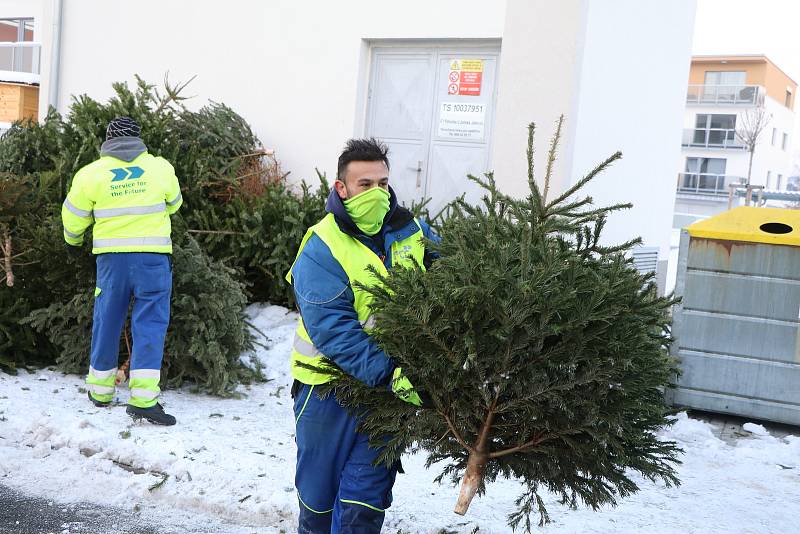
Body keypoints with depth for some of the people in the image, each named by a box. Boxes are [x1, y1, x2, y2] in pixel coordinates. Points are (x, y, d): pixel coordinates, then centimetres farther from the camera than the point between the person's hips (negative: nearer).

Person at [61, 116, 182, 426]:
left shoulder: (91, 173, 1)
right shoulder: (160, 168, 1)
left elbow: (74, 216, 11)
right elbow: (173, 204, 18)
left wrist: (73, 240, 32)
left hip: (112, 257, 2)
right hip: (153, 256, -1)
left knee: (107, 321, 14)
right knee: (150, 323, 0)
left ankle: (100, 390, 26)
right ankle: (143, 399, -8)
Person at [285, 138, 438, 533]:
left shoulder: (412, 231, -1)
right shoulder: (321, 249, -16)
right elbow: (333, 330, -24)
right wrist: (389, 373, -32)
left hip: (392, 384, 3)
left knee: (366, 496, 3)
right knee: (319, 487, 15)